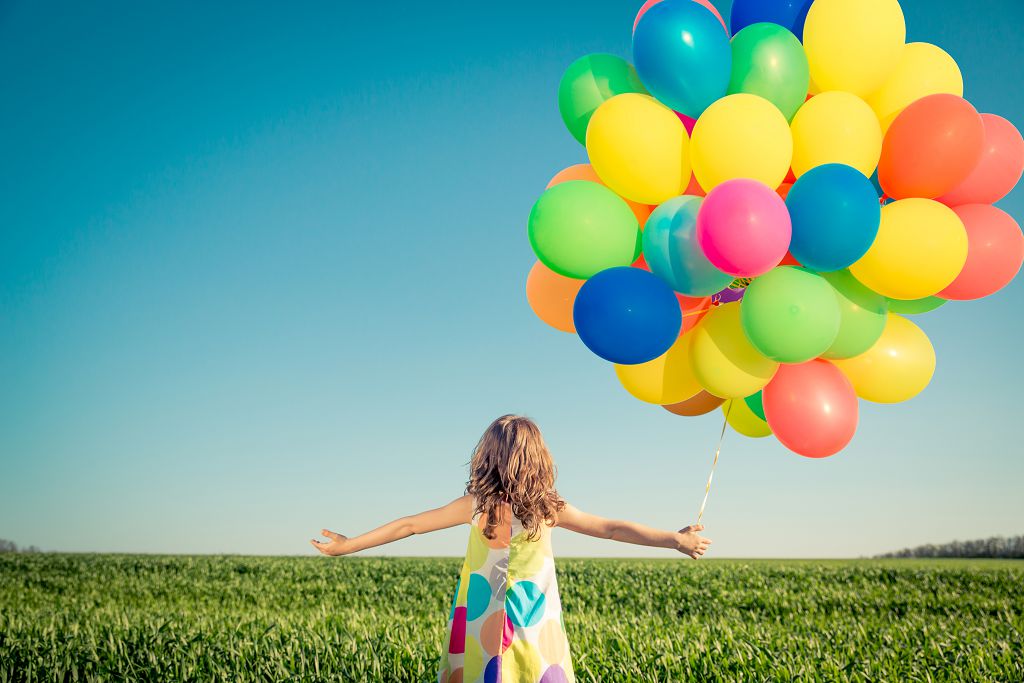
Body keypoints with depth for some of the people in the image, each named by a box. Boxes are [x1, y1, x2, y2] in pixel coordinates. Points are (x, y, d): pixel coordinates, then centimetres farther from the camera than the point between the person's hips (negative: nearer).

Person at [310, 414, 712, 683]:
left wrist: (347, 545, 10)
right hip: (536, 636, 0)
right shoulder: (550, 509, -3)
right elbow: (612, 529, 3)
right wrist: (677, 540, 11)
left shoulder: (476, 505, -5)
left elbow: (407, 526, 0)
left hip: (481, 636, 0)